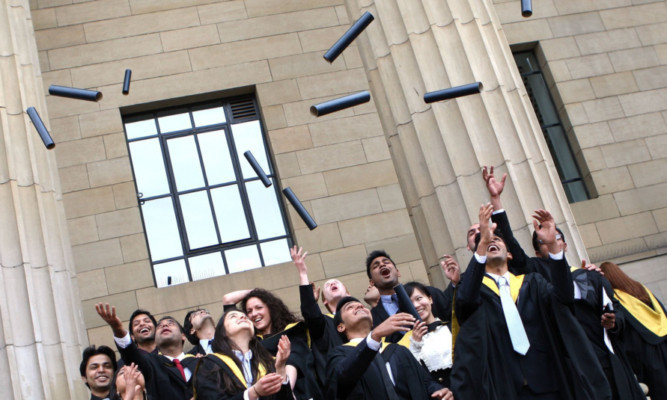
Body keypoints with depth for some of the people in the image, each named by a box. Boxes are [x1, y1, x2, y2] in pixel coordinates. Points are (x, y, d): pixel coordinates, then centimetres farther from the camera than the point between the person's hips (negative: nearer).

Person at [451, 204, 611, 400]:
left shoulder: (531, 282, 14)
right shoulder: (476, 287, 7)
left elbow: (564, 296, -6)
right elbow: (466, 298, -18)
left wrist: (552, 244, -18)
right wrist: (482, 242, -26)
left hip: (546, 383, 2)